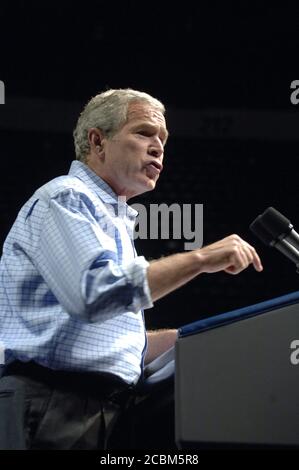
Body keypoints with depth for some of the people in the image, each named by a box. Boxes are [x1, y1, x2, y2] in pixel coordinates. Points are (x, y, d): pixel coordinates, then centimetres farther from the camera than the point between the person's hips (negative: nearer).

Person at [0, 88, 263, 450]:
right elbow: (96, 293, -22)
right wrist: (200, 260, -17)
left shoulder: (113, 220, 27)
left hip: (104, 413, 10)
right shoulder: (63, 197, -3)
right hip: (54, 408, -10)